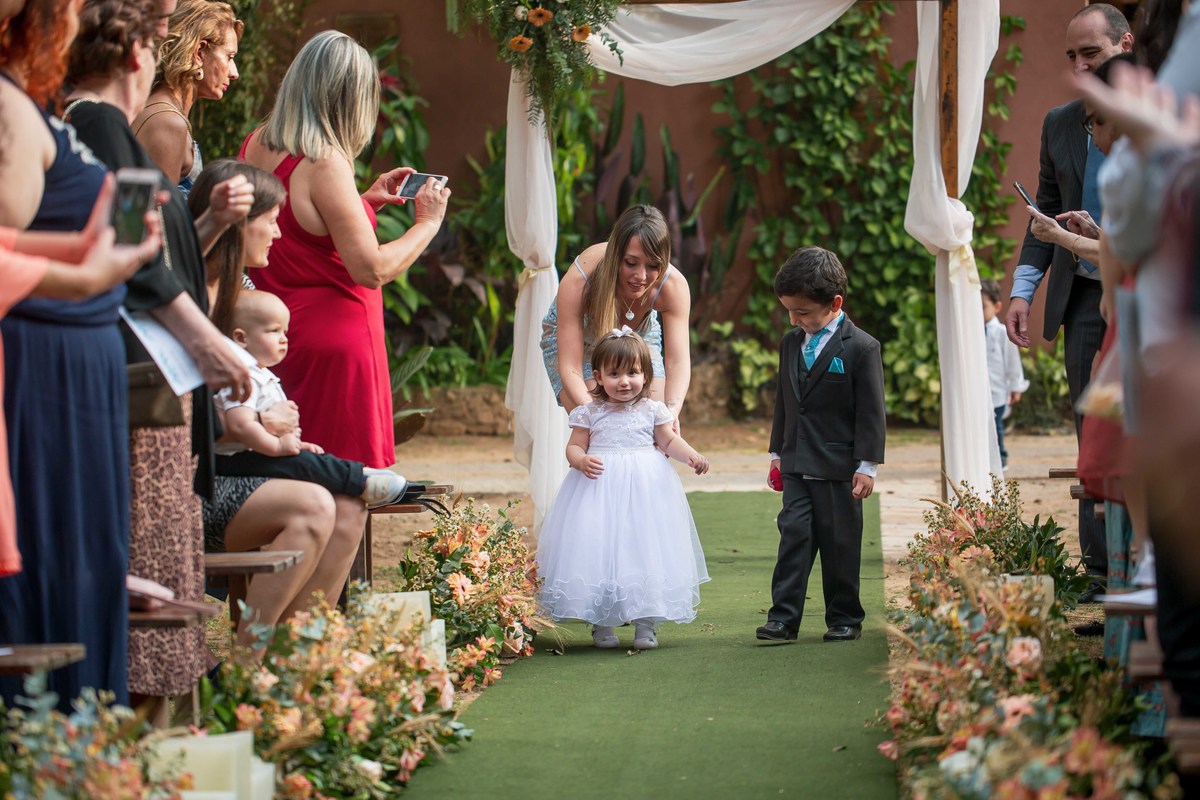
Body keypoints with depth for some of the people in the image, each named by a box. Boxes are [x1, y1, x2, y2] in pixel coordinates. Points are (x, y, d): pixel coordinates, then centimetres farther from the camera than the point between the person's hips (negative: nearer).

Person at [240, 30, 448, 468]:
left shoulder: (256, 147, 6)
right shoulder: (324, 163, -19)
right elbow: (372, 268, -20)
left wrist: (366, 200, 20)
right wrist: (427, 222, -5)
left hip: (275, 335, 9)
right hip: (334, 340, -9)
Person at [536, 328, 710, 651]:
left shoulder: (652, 411, 5)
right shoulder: (589, 413, 2)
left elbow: (669, 441, 10)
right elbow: (574, 446, 4)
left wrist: (690, 455, -8)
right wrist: (581, 460, -18)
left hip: (645, 489, 1)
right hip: (599, 488, -1)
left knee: (645, 549, -2)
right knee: (599, 549, -4)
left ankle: (645, 624, 5)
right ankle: (601, 622, 7)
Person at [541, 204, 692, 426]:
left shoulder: (674, 285, -32)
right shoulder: (577, 282, -40)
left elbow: (678, 360, -35)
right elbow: (570, 368, -41)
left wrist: (672, 411, -55)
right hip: (574, 335, -3)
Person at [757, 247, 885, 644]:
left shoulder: (861, 348, -9)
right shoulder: (790, 344, 10)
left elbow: (871, 413, -9)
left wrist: (867, 466, -12)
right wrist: (777, 453, 18)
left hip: (838, 469, -5)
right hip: (797, 467, 5)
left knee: (840, 545, 3)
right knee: (794, 537, -1)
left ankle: (845, 618, 14)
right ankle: (784, 618, -3)